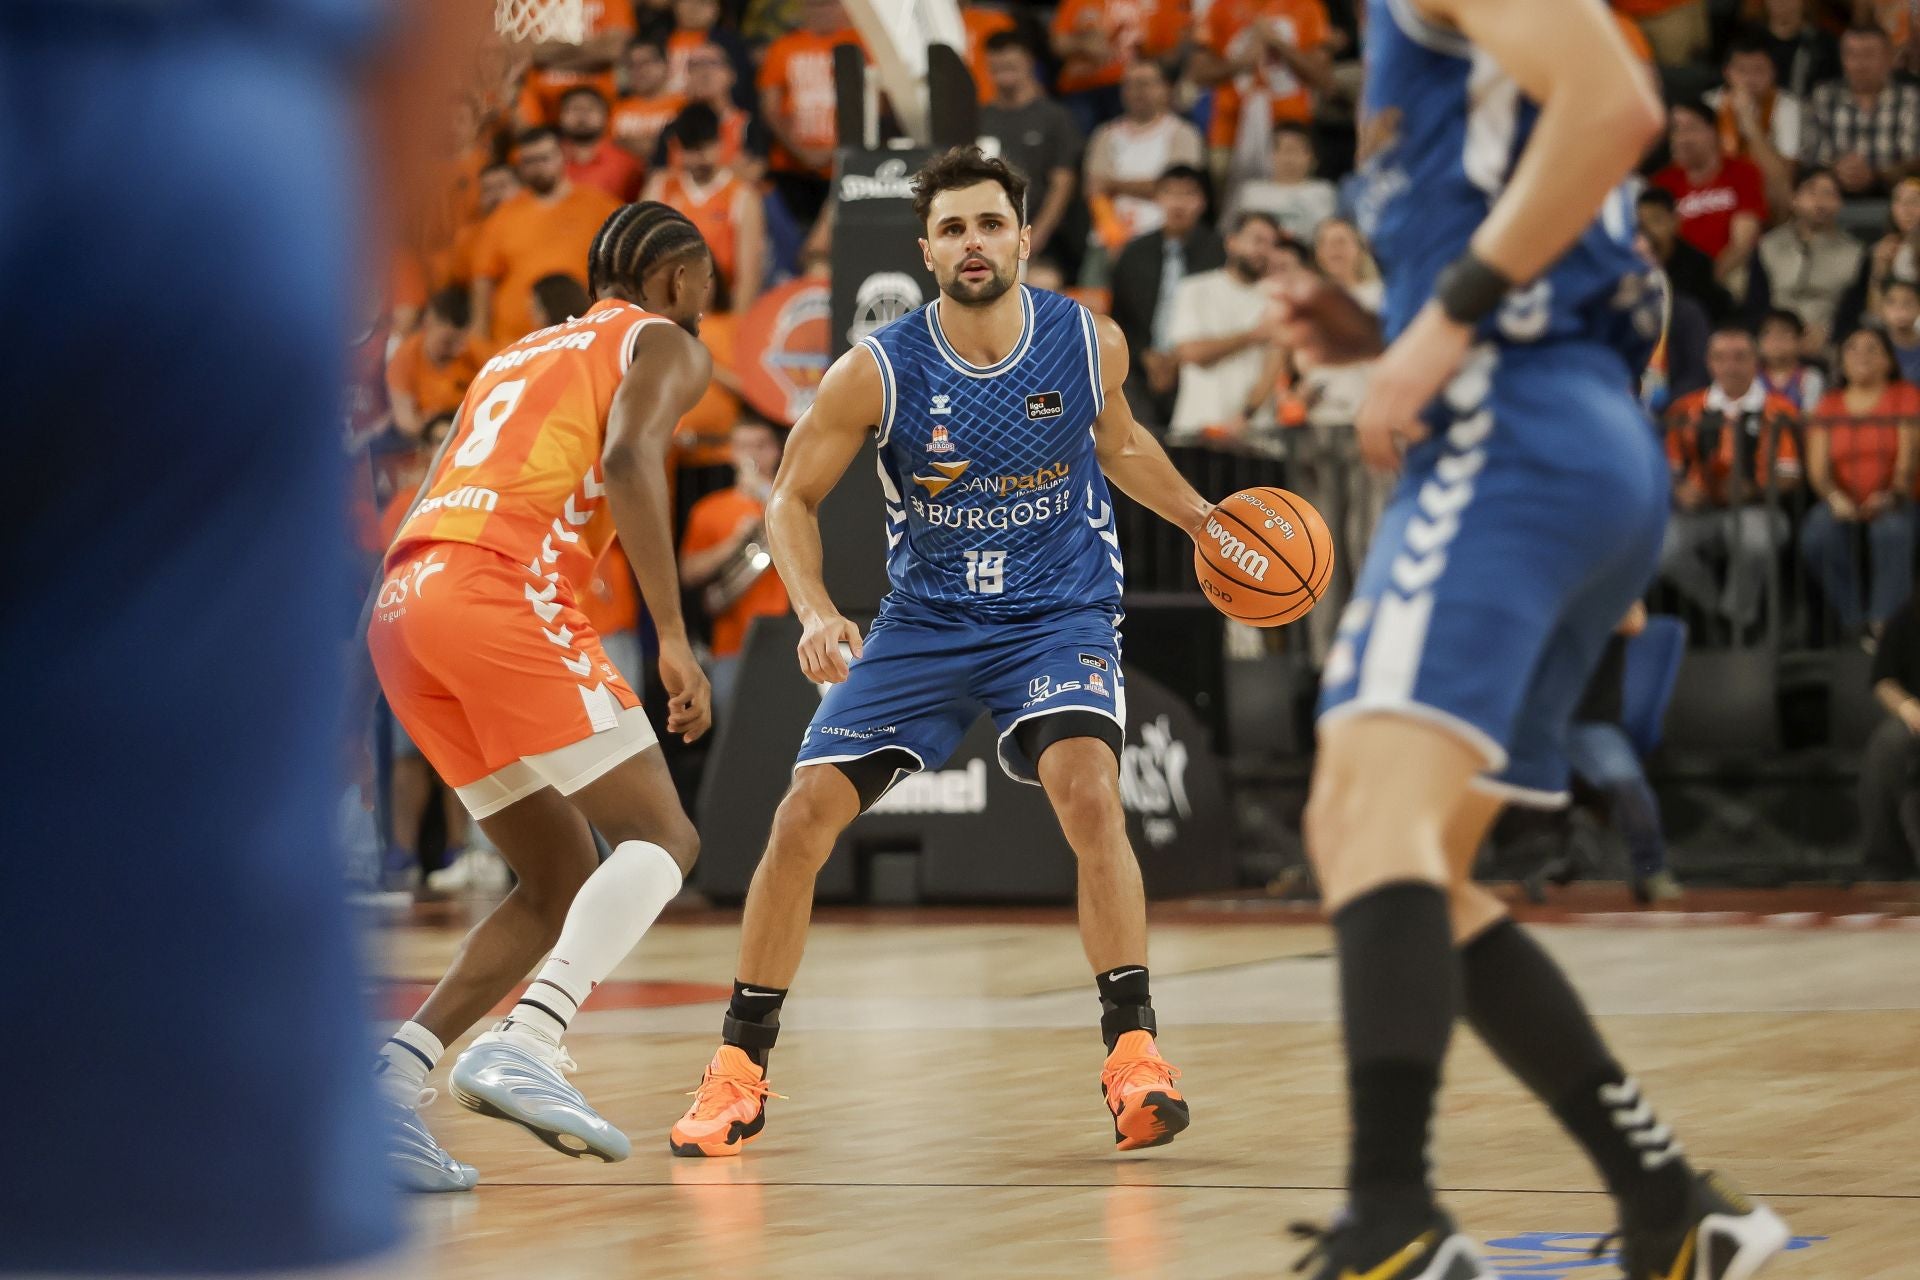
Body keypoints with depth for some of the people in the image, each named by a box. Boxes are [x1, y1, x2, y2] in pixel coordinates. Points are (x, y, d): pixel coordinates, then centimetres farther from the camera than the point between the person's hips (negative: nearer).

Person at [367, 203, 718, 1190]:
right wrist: (673, 640, -11)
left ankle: (393, 1078, -2)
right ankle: (527, 1041, -24)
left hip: (401, 603, 7)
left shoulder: (518, 357, 35)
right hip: (504, 591, -7)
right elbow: (630, 459, -8)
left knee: (561, 883, 13)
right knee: (662, 836, -2)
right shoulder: (663, 345, 13)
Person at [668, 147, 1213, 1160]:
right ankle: (739, 1071, 10)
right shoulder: (878, 372, -15)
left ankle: (1133, 1054, -22)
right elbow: (793, 498, -4)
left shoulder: (1090, 344, -9)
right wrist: (815, 612, -19)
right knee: (804, 817, -7)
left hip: (1059, 616, -1)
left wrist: (1201, 517, 8)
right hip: (924, 621, 1)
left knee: (1088, 790, -28)